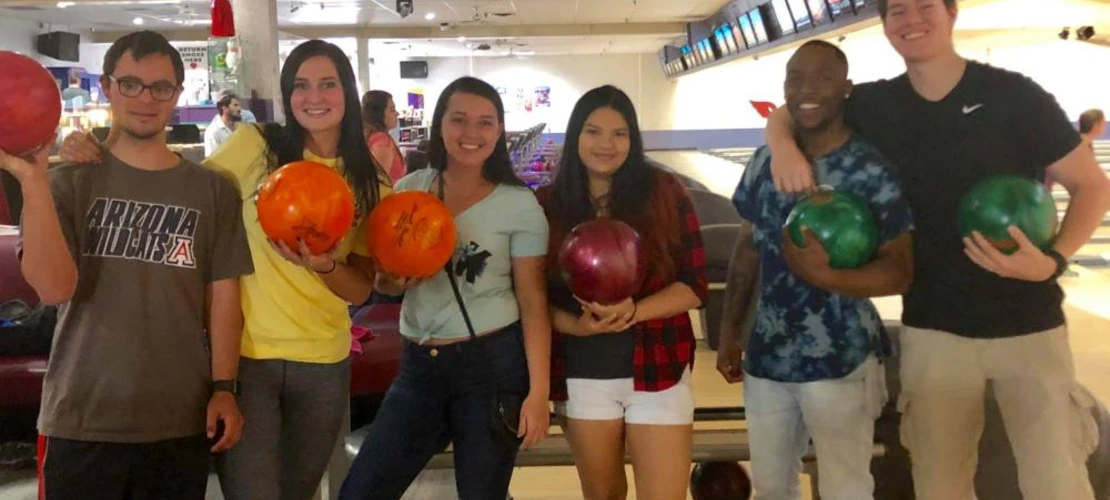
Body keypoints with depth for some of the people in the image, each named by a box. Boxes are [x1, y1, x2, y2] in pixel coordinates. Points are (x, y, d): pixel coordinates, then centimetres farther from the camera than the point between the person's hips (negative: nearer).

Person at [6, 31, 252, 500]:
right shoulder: (70, 181, 2)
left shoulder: (213, 190, 5)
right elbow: (55, 287, -11)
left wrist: (223, 387, -4)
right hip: (82, 421, -1)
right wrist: (32, 178, -17)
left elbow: (223, 294, 5)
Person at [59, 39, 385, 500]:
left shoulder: (367, 182, 1)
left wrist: (326, 266, -22)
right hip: (243, 353, -3)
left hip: (323, 362, 3)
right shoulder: (255, 144, -7)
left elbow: (360, 290, 0)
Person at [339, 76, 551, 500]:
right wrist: (399, 278, -11)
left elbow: (532, 302, -6)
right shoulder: (408, 190, 5)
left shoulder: (519, 204, -6)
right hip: (419, 365, 4)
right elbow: (382, 283, 13)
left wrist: (538, 392, -12)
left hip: (494, 364, -3)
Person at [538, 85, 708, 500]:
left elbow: (694, 286, -7)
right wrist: (577, 325, -18)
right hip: (582, 377, 2)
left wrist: (634, 312, -22)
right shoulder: (549, 205, -2)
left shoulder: (664, 192, -5)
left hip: (658, 372, -2)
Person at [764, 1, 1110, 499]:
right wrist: (784, 145, -11)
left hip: (1028, 326, -2)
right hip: (932, 330, 2)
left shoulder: (1014, 94, -7)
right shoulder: (875, 105, 1)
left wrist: (1053, 261, -21)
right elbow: (786, 113, 14)